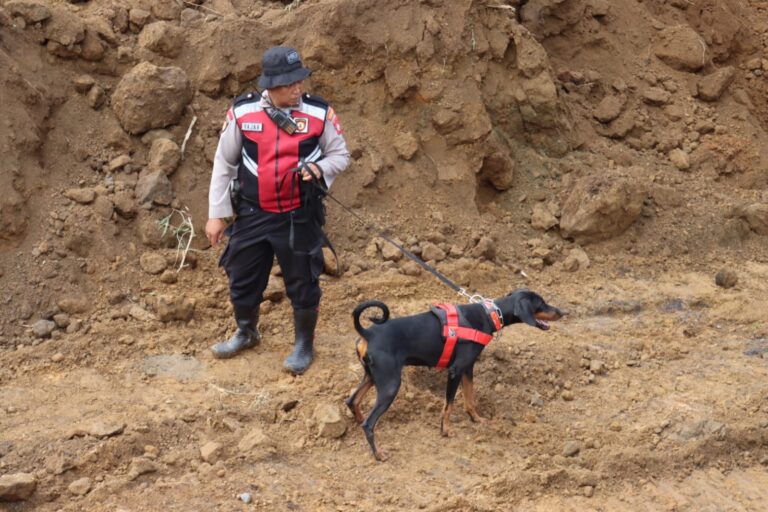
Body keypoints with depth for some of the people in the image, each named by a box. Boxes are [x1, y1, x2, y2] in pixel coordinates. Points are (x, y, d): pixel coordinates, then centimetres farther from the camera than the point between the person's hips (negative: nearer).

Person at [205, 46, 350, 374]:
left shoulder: (319, 113, -9)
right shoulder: (242, 112, -7)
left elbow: (340, 155, 4)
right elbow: (224, 164, 3)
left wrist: (320, 169, -18)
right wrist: (216, 214, 3)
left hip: (300, 217, -1)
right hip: (252, 215, 2)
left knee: (303, 283, 8)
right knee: (242, 279, 16)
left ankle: (304, 345, 31)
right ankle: (246, 333, 43)